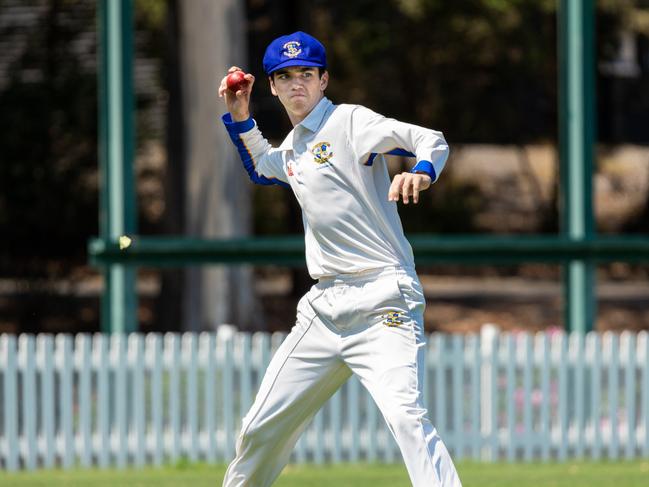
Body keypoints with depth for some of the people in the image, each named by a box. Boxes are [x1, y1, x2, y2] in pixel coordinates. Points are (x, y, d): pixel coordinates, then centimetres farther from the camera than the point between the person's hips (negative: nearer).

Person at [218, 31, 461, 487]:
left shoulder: (350, 121, -6)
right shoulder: (294, 145, 17)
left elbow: (432, 141, -16)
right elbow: (261, 167, 38)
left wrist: (421, 171, -39)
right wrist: (239, 116, 20)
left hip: (383, 300, -8)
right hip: (325, 305, 8)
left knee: (405, 415, -28)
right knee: (263, 427, 12)